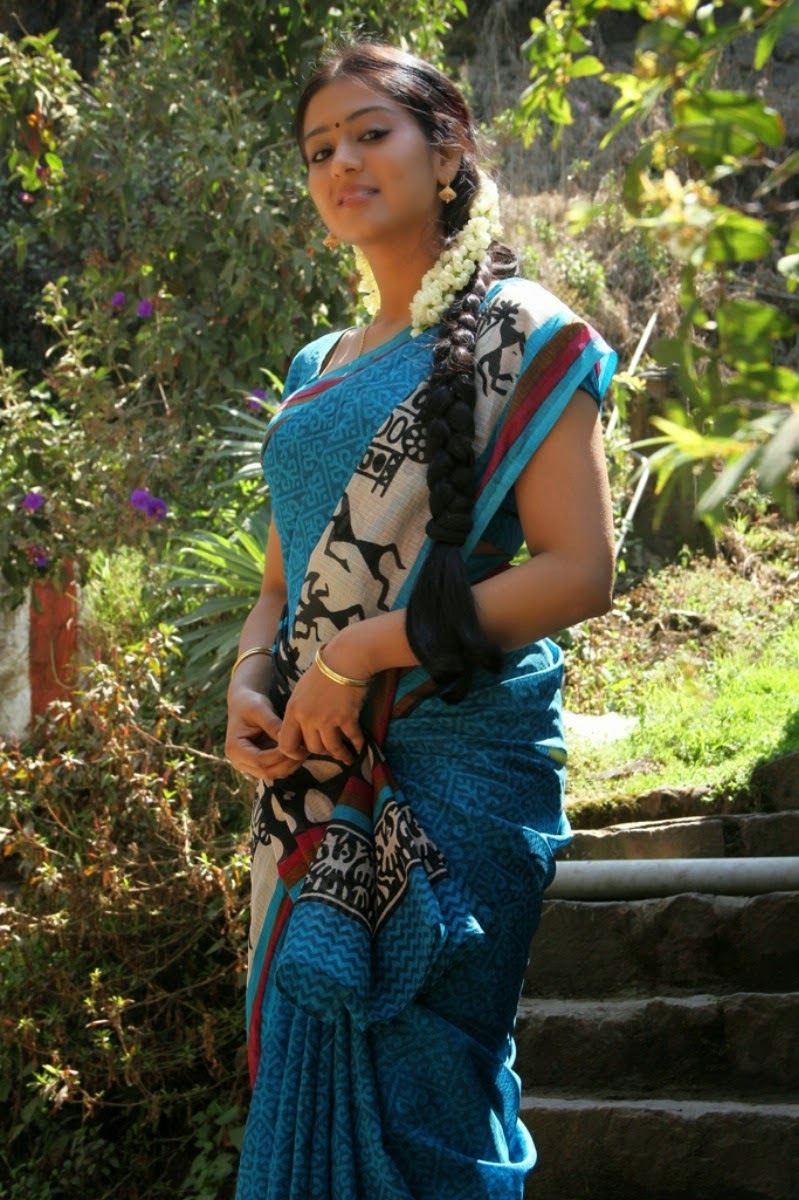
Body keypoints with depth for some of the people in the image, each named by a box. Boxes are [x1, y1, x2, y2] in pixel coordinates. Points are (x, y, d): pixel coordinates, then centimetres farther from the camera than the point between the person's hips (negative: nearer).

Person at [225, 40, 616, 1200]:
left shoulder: (519, 336, -3)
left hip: (454, 764, -6)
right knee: (309, 1076, 7)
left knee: (415, 1091, -6)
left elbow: (578, 571, -12)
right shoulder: (320, 370, 17)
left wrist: (362, 654, -14)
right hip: (315, 778, 6)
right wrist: (249, 687, -2)